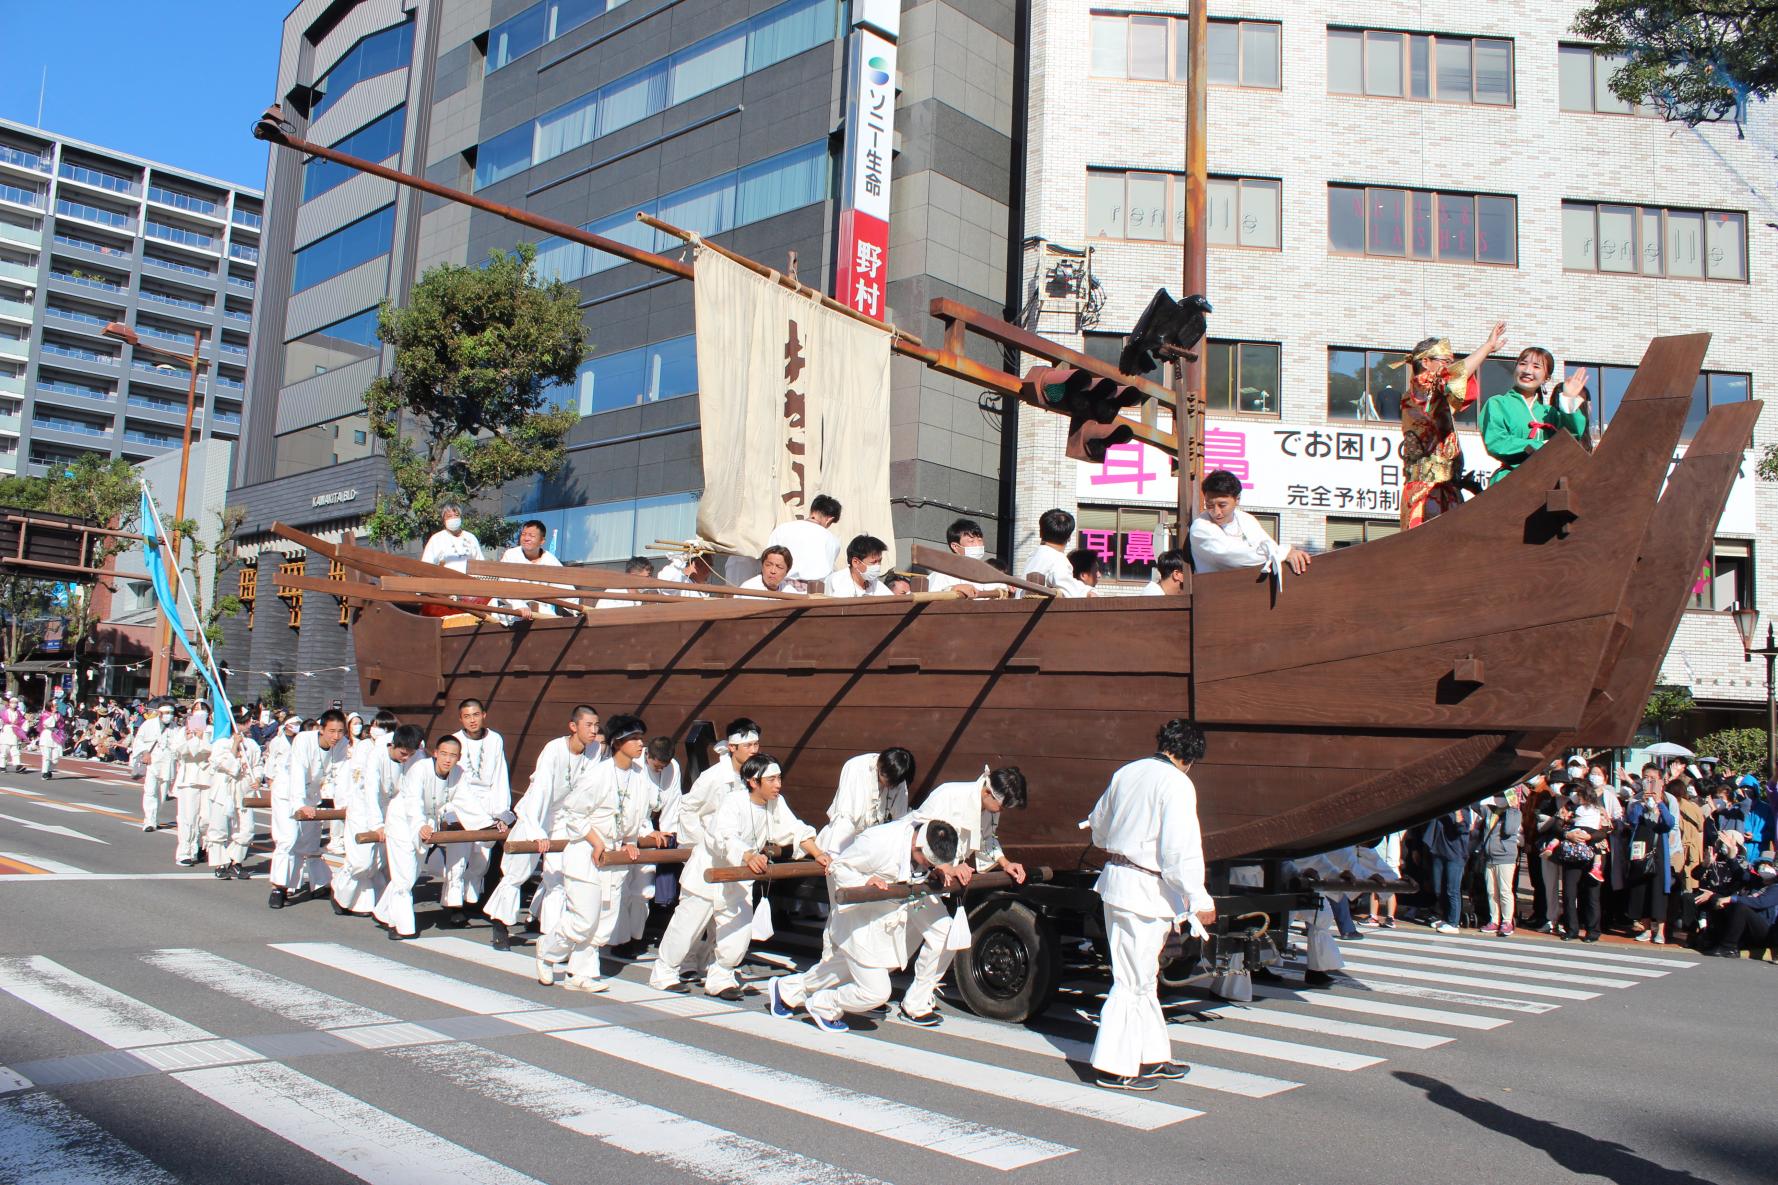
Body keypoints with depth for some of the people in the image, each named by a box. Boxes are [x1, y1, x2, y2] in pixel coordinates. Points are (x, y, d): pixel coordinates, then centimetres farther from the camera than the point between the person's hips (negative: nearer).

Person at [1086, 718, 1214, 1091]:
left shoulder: (1127, 773, 10)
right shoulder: (1177, 784, -14)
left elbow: (1098, 825, 22)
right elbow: (1181, 848, -20)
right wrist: (1199, 900, -15)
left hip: (1114, 878, 9)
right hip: (1146, 889, -8)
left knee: (1143, 976, 19)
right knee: (1134, 980, 0)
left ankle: (1151, 1057, 29)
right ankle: (1115, 1068, 7)